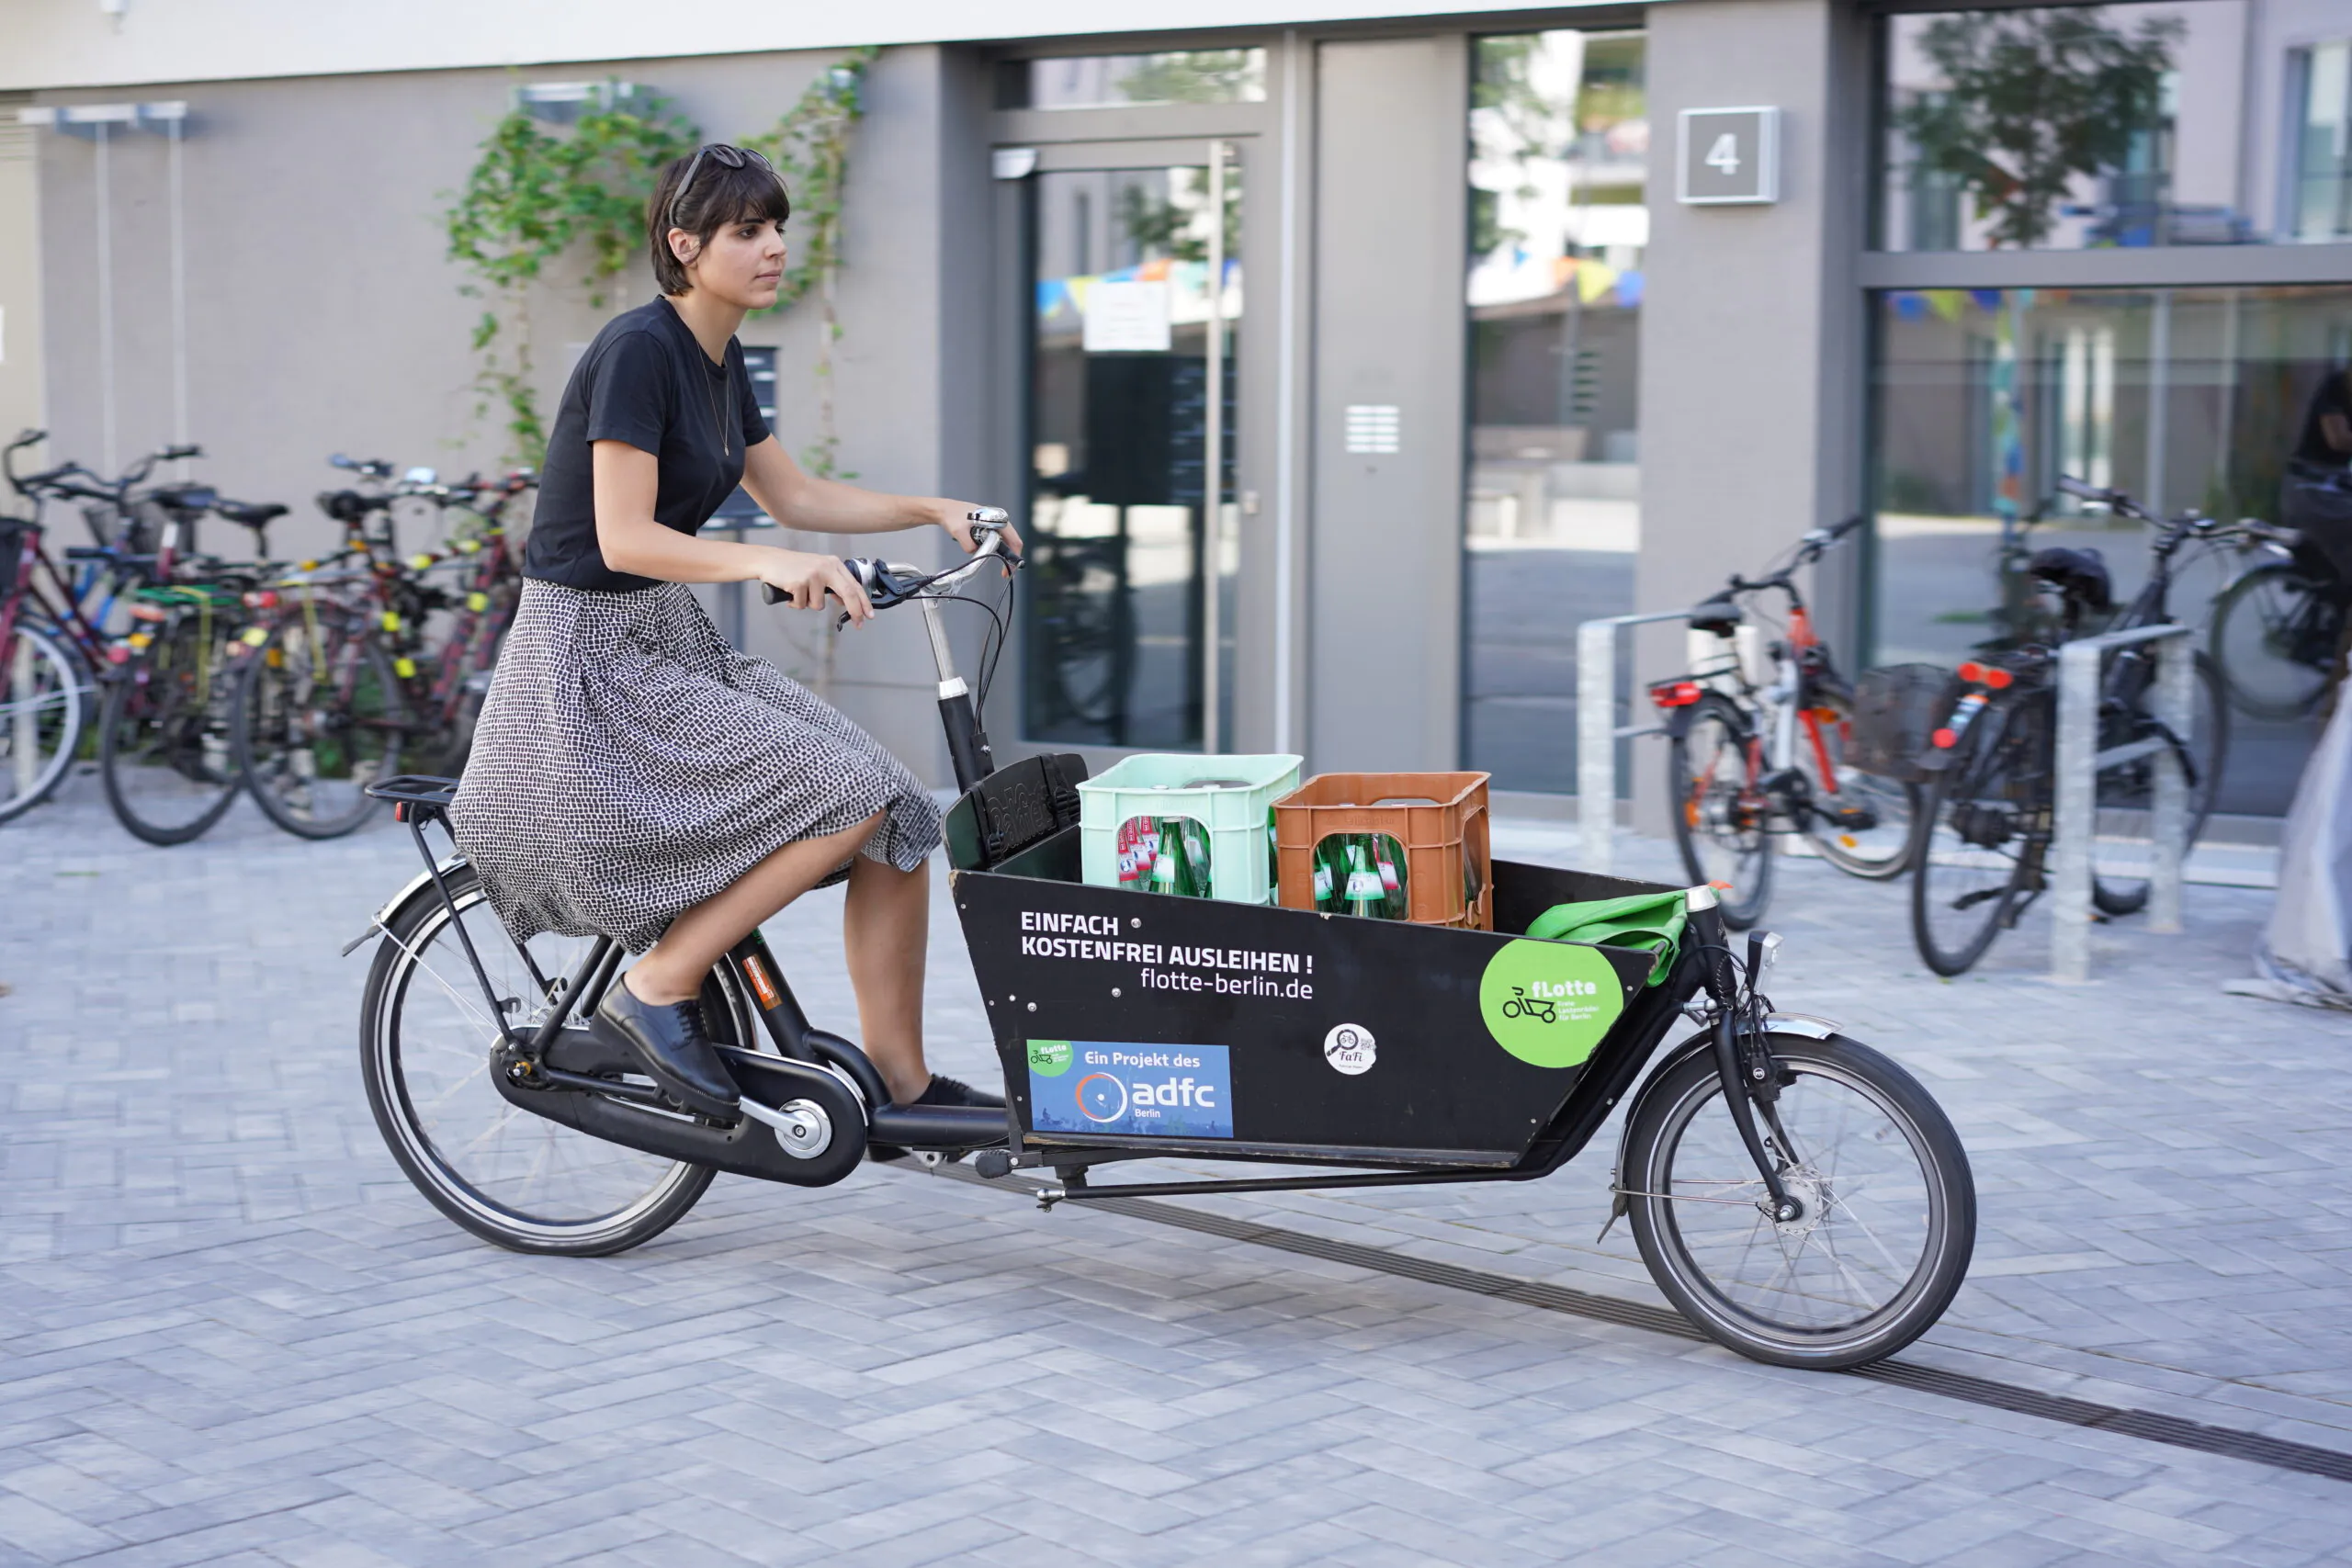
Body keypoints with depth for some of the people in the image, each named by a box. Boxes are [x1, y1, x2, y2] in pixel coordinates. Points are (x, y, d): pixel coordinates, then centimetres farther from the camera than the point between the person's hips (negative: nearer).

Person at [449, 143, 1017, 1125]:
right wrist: (771, 564, -36)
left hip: (673, 645, 9)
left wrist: (932, 510, 11)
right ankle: (656, 991, -8)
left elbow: (792, 496, 22)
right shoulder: (638, 350, -17)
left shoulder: (716, 358, 11)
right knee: (853, 797, -20)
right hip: (592, 660, -9)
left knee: (899, 820, -3)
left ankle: (903, 1084, 5)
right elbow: (626, 538, -24)